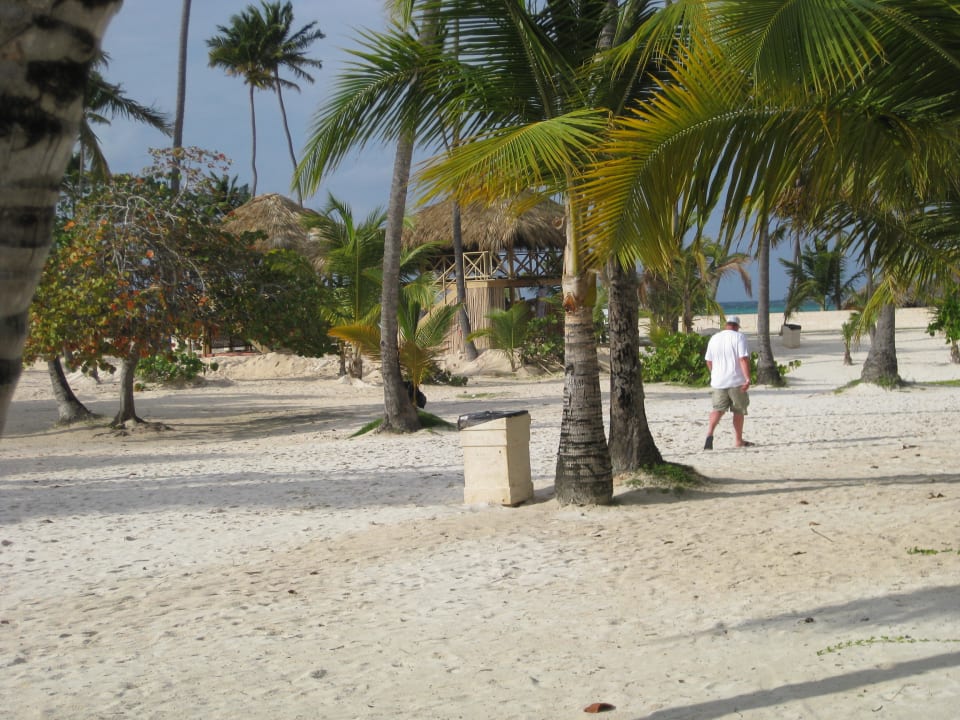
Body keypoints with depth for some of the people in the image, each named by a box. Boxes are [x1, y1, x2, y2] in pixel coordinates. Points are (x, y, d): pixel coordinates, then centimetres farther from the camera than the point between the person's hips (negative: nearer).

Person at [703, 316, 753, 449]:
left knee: (718, 408, 5)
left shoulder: (714, 338, 10)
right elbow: (744, 359, -17)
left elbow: (709, 361, 15)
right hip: (736, 380, -4)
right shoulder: (739, 337, -7)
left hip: (718, 381, 4)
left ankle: (710, 433, -19)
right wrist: (748, 379, -18)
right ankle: (738, 440, 16)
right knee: (738, 410, 9)